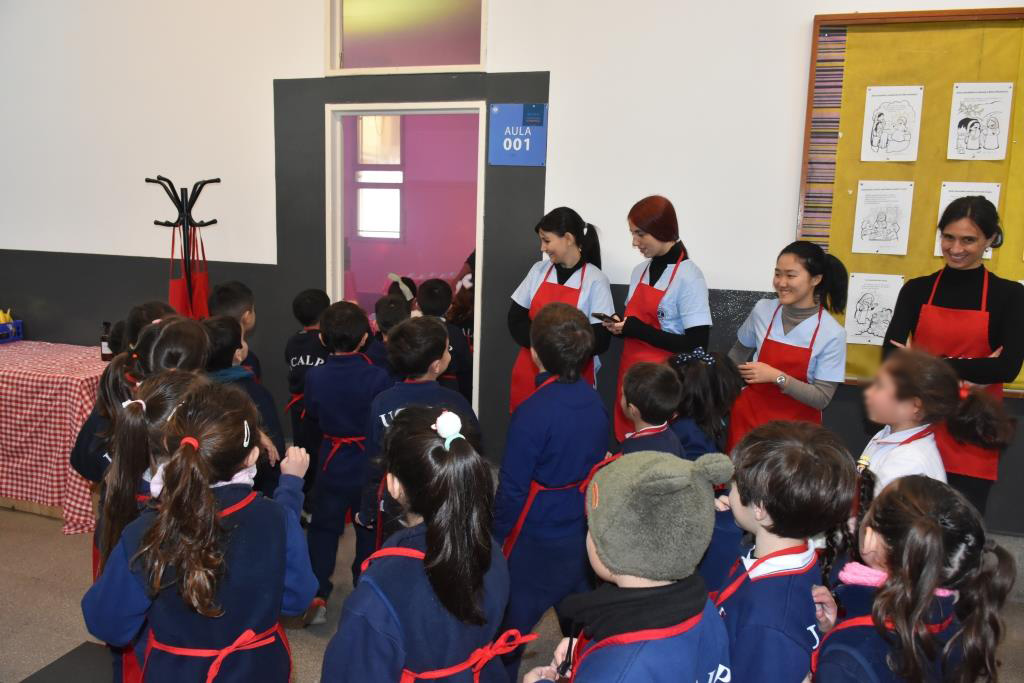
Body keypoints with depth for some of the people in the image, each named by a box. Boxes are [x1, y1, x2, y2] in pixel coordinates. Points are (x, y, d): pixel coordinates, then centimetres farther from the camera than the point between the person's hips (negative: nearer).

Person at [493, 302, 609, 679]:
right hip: (585, 533, 6)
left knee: (511, 621, 16)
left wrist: (497, 536, -5)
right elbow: (597, 466, 5)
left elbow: (512, 486, -19)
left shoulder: (533, 412, -25)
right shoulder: (595, 401, -7)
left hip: (537, 539, -6)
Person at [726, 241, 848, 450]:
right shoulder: (762, 310, -6)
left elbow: (822, 398, -15)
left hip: (796, 426, -2)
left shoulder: (832, 333, -15)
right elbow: (739, 352, 13)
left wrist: (777, 377, -24)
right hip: (750, 416, 2)